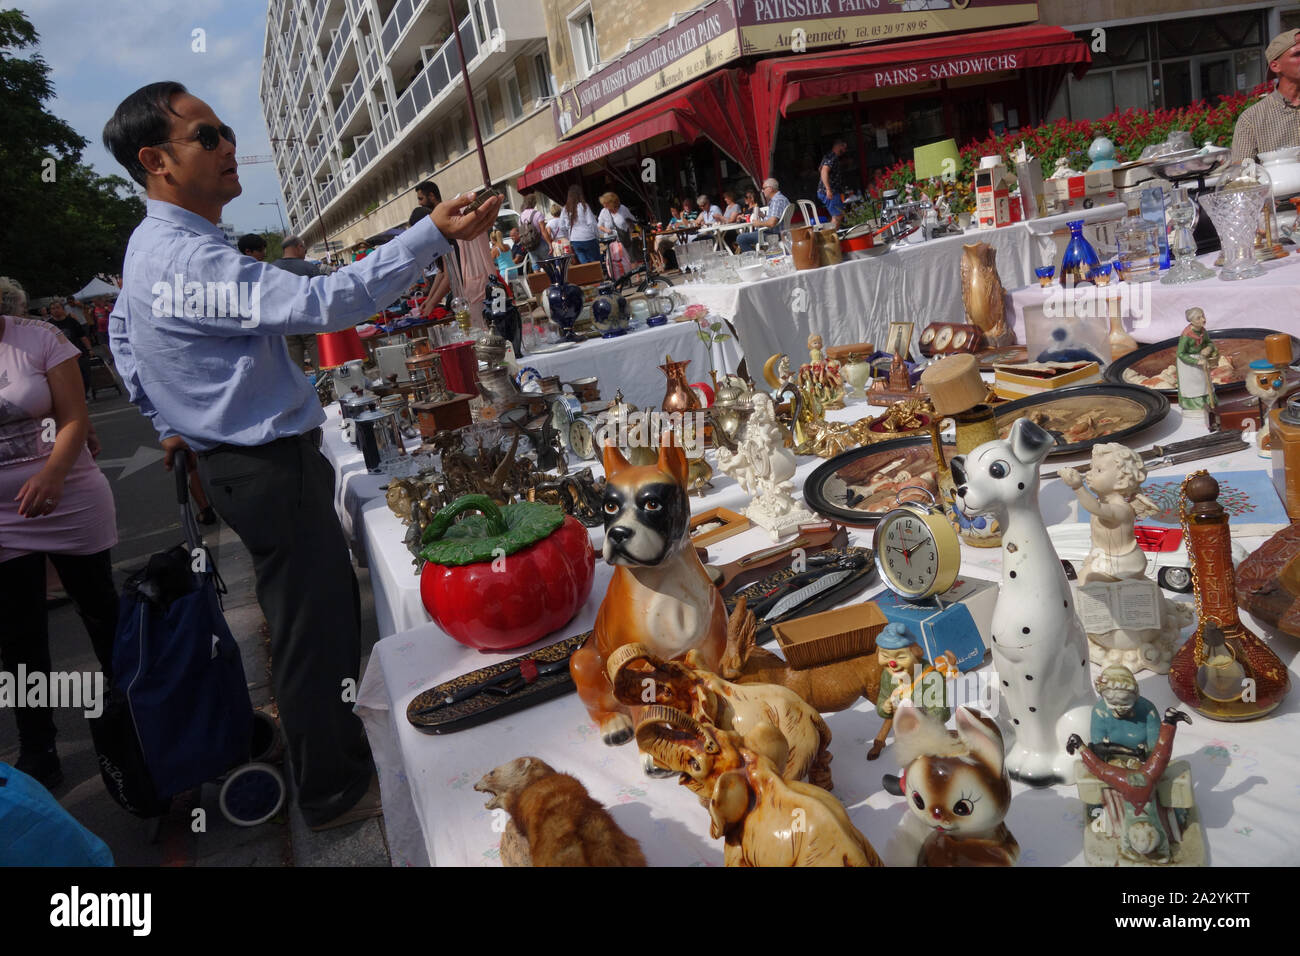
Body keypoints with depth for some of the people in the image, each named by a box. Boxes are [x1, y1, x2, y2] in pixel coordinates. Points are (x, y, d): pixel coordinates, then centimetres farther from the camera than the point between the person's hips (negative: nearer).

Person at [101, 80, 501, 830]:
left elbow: (122, 332, 26)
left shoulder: (156, 246, 12)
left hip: (241, 457, 11)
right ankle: (334, 793, 17)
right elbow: (322, 302, -33)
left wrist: (171, 422, 27)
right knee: (314, 624, 0)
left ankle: (344, 747, 37)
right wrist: (435, 234, -36)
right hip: (270, 466, -11)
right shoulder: (188, 258, -23)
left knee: (332, 606, 20)